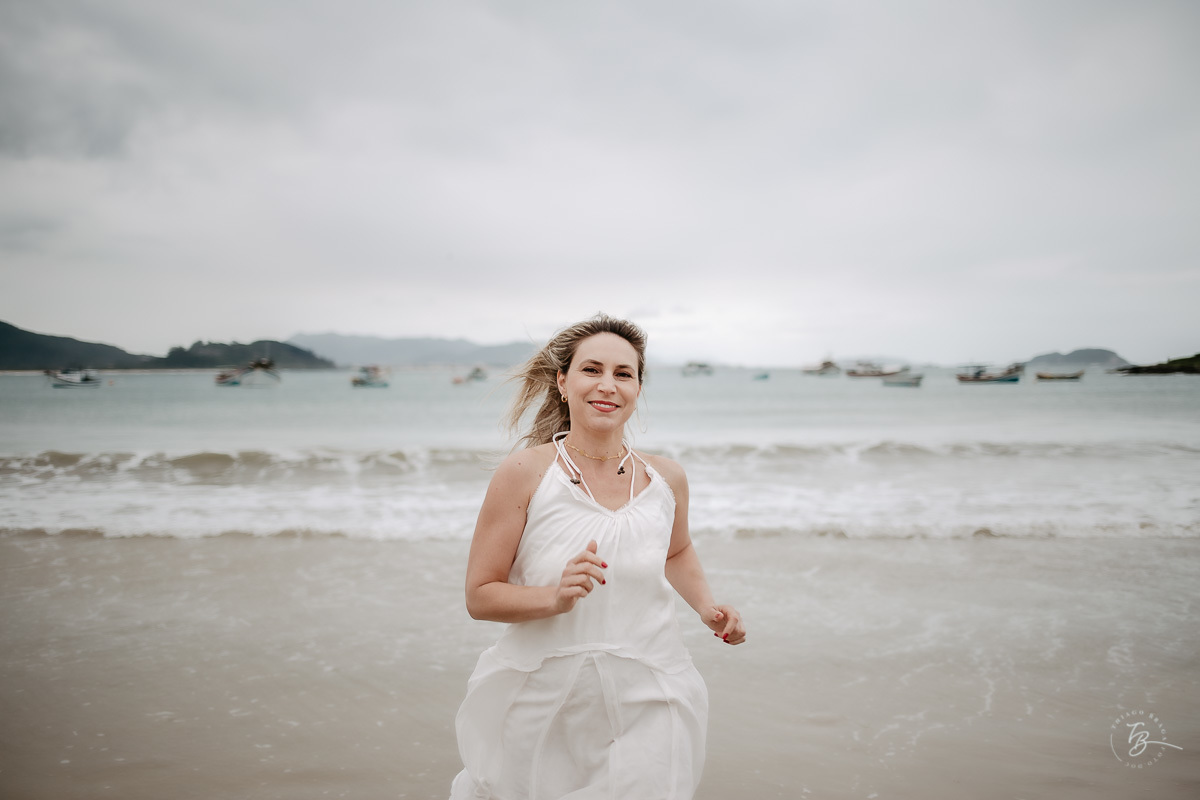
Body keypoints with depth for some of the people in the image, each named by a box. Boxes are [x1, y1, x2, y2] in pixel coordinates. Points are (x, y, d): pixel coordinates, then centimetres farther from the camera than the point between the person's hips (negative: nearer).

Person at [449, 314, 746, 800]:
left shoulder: (666, 478, 0)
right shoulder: (524, 473, -11)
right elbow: (479, 597, -9)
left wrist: (706, 607, 6)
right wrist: (555, 597, -24)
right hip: (544, 705, -2)